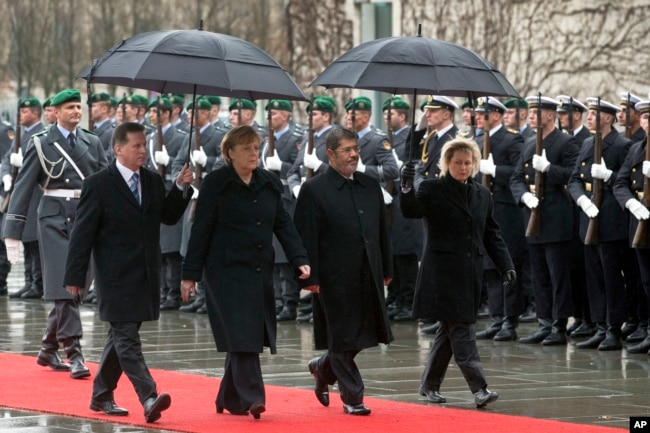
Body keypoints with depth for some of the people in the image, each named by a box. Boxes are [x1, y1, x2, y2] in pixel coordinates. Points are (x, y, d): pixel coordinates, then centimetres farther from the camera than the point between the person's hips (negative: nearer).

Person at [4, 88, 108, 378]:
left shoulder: (92, 143, 11)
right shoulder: (41, 144, 0)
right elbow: (23, 188, 0)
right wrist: (13, 233, -5)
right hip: (55, 217, -4)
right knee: (64, 285, -10)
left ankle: (48, 350, 21)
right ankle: (74, 354, -12)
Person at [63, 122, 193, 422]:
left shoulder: (153, 181, 10)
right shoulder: (98, 185, -8)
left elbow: (169, 217, 13)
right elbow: (82, 233, -8)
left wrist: (180, 188, -2)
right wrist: (75, 277, -9)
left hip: (146, 274, 6)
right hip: (116, 275, -6)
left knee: (120, 335, 14)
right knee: (127, 336, -12)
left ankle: (101, 396, 25)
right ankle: (149, 399, -21)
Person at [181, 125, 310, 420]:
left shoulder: (269, 183, 9)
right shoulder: (216, 184, -5)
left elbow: (283, 225, 9)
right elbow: (201, 230, -5)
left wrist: (300, 260, -4)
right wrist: (190, 274, -6)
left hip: (260, 272, 5)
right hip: (227, 271, -5)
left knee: (250, 337, 7)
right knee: (241, 335, -13)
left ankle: (229, 399, 19)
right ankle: (252, 397, -16)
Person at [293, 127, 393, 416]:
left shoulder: (371, 186, 10)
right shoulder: (314, 190, -7)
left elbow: (382, 231, 15)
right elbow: (306, 238, -10)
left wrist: (386, 270, 12)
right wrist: (310, 278, -14)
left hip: (368, 277, 6)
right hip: (335, 280, -6)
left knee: (360, 337, 11)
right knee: (343, 339, 1)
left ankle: (323, 368, 37)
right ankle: (352, 398, 11)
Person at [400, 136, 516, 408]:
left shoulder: (482, 194, 13)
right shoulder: (432, 189, -3)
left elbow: (492, 235, 14)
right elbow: (411, 211, -19)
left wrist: (507, 266, 5)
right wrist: (407, 186, -37)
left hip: (470, 273, 6)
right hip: (443, 271, -6)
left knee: (451, 328, 10)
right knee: (459, 328, -10)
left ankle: (430, 384, 23)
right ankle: (479, 388, -16)